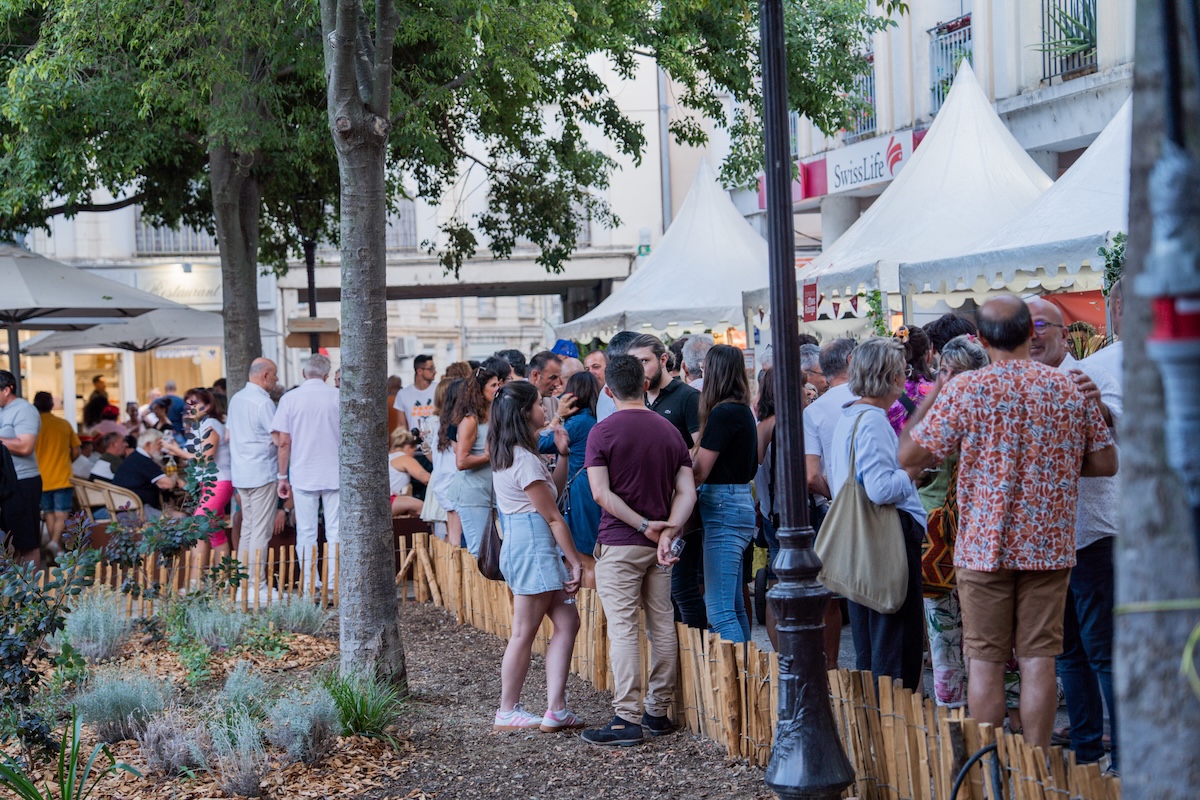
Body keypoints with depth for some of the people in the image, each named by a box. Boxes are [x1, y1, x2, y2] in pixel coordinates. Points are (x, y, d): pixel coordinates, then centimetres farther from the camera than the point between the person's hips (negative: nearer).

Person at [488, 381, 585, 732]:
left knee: (566, 622, 7)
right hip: (533, 548, -10)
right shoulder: (524, 461, -17)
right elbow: (552, 516, -14)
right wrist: (576, 561, -10)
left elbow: (553, 490, 21)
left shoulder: (509, 455, 13)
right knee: (524, 632, 0)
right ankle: (507, 712, 10)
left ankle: (555, 709, 4)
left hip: (520, 544, 10)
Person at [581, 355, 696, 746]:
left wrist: (644, 525, -13)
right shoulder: (670, 431, 8)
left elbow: (601, 492, -16)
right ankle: (658, 711, 17)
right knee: (662, 624, 11)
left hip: (619, 542, -5)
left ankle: (627, 718, -8)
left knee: (623, 629, -5)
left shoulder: (603, 432, -7)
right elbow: (687, 491, 0)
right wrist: (667, 533, -10)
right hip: (659, 543, 5)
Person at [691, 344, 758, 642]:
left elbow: (700, 471, -14)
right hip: (742, 502, 10)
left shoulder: (723, 413, -14)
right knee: (734, 606, 14)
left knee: (719, 610, -11)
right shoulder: (743, 411, 14)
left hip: (723, 509, -10)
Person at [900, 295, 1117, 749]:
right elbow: (1105, 463, 5)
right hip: (1049, 545, 2)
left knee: (985, 661, 4)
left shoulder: (966, 392, -9)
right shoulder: (1069, 390, 1)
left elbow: (909, 455, -6)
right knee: (1038, 659, 6)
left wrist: (926, 404, 9)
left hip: (983, 546, -2)